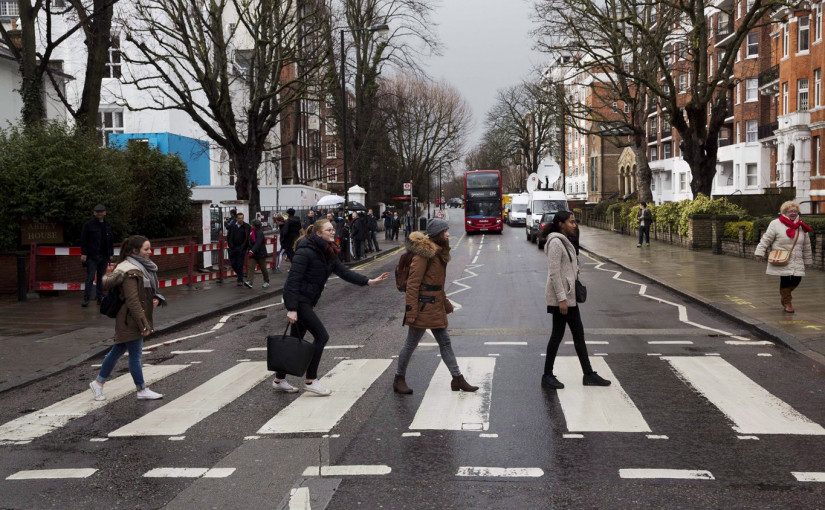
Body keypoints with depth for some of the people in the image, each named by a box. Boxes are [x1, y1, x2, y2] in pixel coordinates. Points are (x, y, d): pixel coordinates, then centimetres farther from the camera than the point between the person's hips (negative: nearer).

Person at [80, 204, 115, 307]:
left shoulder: (108, 226, 13)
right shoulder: (88, 225, -2)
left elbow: (111, 241, 17)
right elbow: (83, 240, -4)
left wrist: (111, 254, 12)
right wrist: (83, 253, -10)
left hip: (104, 256, 4)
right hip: (92, 256, -4)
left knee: (101, 278, 8)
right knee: (90, 277, -6)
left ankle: (99, 298, 14)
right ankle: (86, 299, -4)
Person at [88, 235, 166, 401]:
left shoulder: (144, 268, 11)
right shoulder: (130, 272, -19)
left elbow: (146, 292, 23)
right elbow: (133, 301, -23)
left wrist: (155, 299, 1)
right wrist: (143, 324, -23)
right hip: (130, 320, -10)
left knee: (118, 350, 17)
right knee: (135, 355, 1)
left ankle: (98, 383, 27)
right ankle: (142, 390, 11)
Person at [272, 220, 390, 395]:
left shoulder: (328, 254, 9)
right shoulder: (306, 252, -19)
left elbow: (344, 272, 8)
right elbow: (293, 280, -22)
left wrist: (369, 281, -3)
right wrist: (291, 309, -28)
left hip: (307, 302, 9)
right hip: (298, 301, -9)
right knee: (321, 336, -8)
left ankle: (279, 380, 24)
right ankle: (310, 380, 2)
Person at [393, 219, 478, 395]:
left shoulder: (439, 251, 13)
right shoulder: (424, 252, -16)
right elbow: (413, 282, -19)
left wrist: (445, 303, 21)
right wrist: (411, 310, -21)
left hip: (435, 305, 9)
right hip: (423, 305, -9)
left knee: (445, 342, 11)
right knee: (411, 343, 3)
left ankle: (458, 379, 15)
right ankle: (399, 379, 16)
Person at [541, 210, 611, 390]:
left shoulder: (565, 242, 14)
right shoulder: (555, 243, -16)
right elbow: (554, 273, -20)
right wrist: (561, 299, -22)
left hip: (569, 296, 10)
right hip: (560, 296, -10)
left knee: (579, 334, 11)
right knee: (557, 335, -2)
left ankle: (588, 375, 16)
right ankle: (547, 376, 8)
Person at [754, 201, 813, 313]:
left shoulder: (801, 227, 11)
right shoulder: (776, 224, -4)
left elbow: (806, 246, 17)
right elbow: (766, 239, -4)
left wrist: (807, 261, 19)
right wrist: (760, 253, -10)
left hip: (797, 261, 5)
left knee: (796, 280, -2)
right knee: (785, 279, -9)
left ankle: (784, 293, 28)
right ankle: (787, 302, 9)